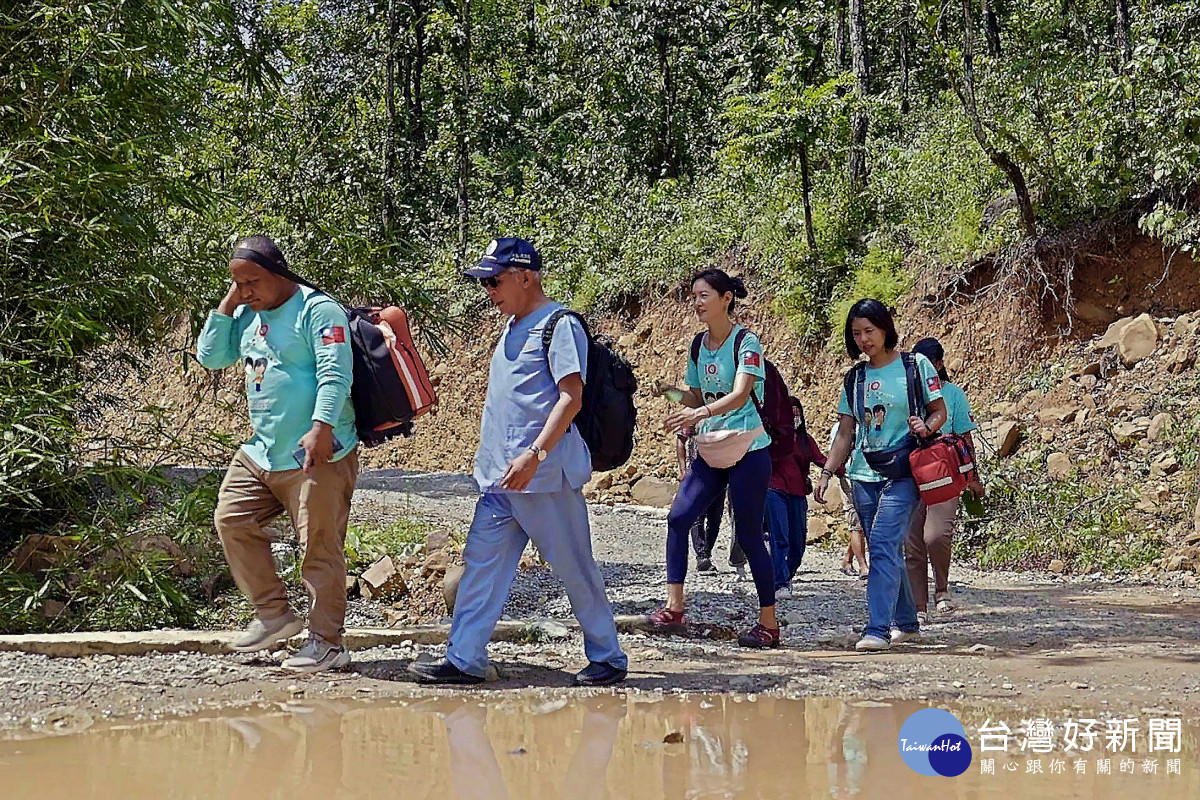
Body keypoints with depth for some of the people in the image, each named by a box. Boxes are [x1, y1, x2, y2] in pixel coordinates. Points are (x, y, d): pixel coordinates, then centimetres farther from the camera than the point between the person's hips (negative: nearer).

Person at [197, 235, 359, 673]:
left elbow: (336, 373, -19)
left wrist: (321, 428, -30)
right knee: (231, 520, 8)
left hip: (316, 455, -9)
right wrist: (227, 304, 5)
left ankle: (327, 642, 5)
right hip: (261, 452, 9)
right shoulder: (247, 316, 14)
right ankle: (274, 615, 19)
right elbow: (211, 357, 14)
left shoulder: (318, 310, -11)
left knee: (321, 547, -3)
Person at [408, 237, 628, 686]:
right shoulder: (513, 328, 18)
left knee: (574, 568, 1)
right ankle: (464, 659, 6)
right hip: (500, 475, 9)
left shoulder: (559, 324, -10)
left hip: (545, 475, -9)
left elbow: (572, 397, -18)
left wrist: (534, 454, -26)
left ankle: (608, 657, 13)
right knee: (481, 562, 4)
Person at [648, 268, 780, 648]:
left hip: (747, 450, -7)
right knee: (678, 517, -6)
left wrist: (700, 413, -41)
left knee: (748, 534, -3)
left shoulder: (745, 342, -12)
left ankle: (769, 623, 7)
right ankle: (674, 608, -2)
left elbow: (740, 395, -25)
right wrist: (673, 392, -4)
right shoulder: (699, 346, 9)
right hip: (711, 451, 7)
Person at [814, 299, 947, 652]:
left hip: (902, 473, -5)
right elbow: (846, 433, 14)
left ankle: (878, 629, -22)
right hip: (865, 474, 5)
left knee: (883, 543, -18)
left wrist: (926, 426, -19)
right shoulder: (856, 377, 12)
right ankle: (906, 622, 25)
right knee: (887, 550, 10)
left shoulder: (916, 365, 0)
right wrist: (827, 472, 4)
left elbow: (940, 410, 3)